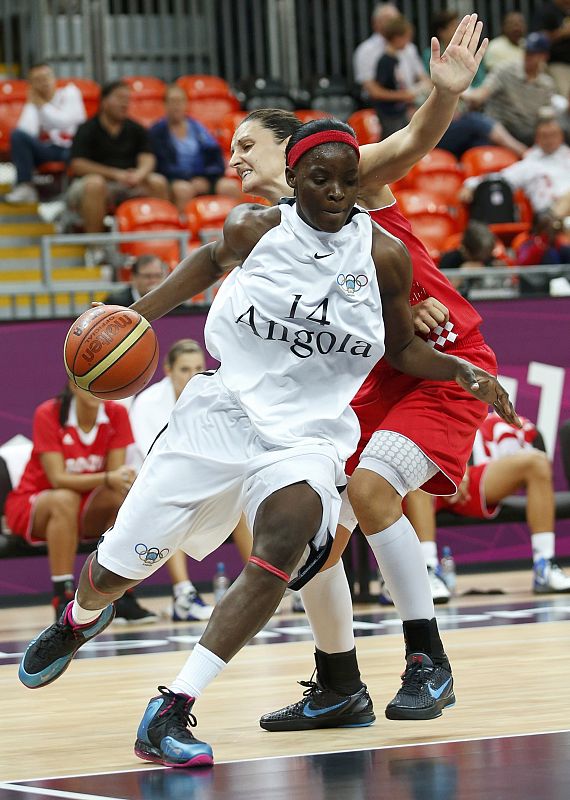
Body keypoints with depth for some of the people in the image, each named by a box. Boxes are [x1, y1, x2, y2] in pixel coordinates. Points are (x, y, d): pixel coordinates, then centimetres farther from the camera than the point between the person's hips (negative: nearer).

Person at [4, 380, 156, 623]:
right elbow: (58, 479, -25)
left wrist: (125, 478, -37)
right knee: (65, 499, -37)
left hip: (88, 510, 4)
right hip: (30, 504, -3)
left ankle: (121, 597, -20)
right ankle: (63, 601, -36)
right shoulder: (48, 414, -19)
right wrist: (108, 478, -40)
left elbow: (116, 474, -12)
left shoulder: (116, 414, -8)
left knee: (125, 497, -27)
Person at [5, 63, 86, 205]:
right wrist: (31, 104, -8)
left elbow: (65, 122, -18)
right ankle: (25, 187, -24)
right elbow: (27, 131, -11)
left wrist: (42, 104, -9)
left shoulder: (70, 92, 0)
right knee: (18, 135, -21)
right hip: (49, 149, 4)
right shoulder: (34, 103, 8)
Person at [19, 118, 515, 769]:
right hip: (223, 413, 1)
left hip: (308, 432, -1)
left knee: (286, 542, -32)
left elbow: (403, 348, 10)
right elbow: (212, 258, 20)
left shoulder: (384, 256, -4)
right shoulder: (253, 228, -4)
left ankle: (171, 712, -28)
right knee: (120, 564, 7)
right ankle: (80, 618, 48)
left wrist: (460, 370, -8)